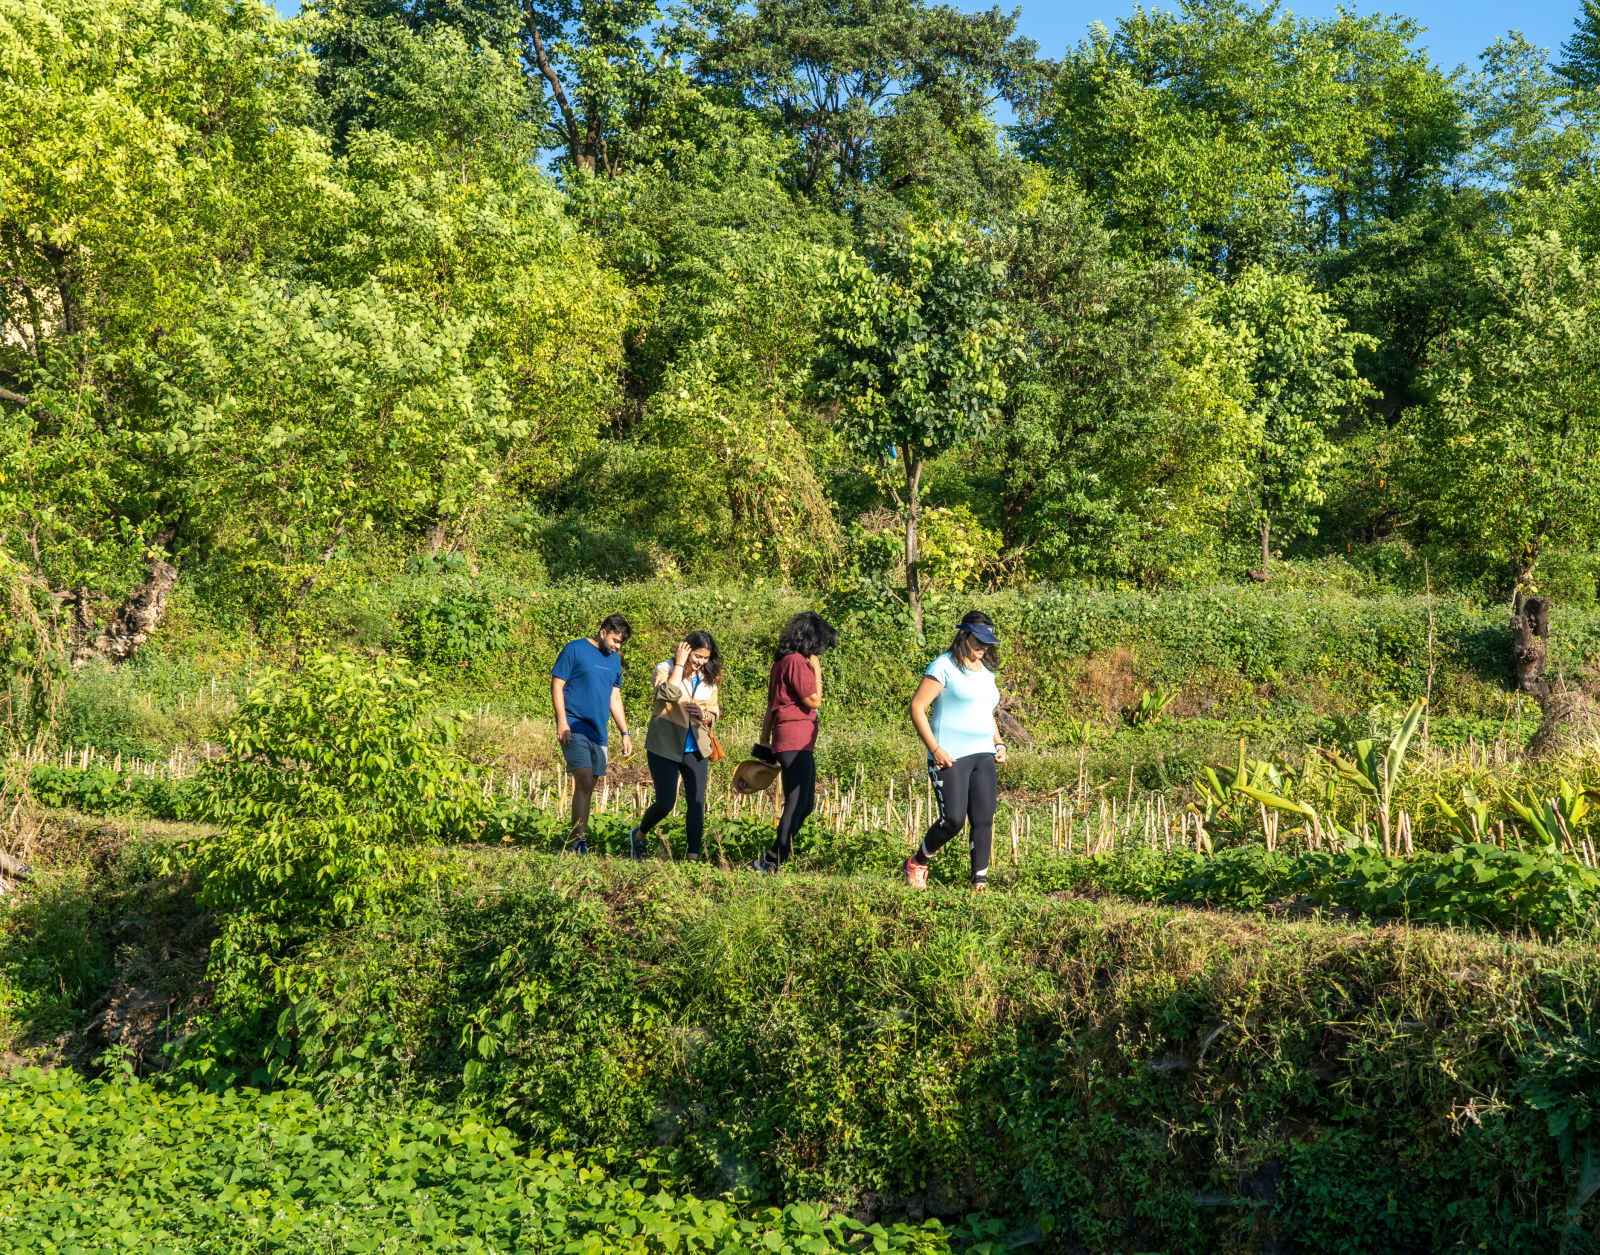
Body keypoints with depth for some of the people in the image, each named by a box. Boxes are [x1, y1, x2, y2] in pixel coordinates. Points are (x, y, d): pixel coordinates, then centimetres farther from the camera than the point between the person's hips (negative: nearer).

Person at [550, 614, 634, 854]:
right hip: (574, 727, -7)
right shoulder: (575, 649, -3)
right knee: (584, 780, -17)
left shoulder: (614, 660, 17)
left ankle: (575, 841, 10)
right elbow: (557, 685, -5)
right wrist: (562, 722, -14)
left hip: (598, 732, 7)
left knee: (589, 785, 5)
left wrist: (625, 733, 17)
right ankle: (578, 839, -14)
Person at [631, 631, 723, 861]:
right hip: (665, 746, -4)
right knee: (665, 802, -4)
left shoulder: (708, 678, 7)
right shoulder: (666, 669, -7)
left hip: (696, 748, 4)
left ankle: (694, 857, 0)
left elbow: (713, 714, 12)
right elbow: (669, 694, -28)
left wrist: (703, 714, -11)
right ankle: (639, 834, 25)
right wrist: (680, 663, -21)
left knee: (697, 803, -4)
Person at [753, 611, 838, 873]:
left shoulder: (783, 661, 19)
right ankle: (773, 862, -11)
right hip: (796, 742, -11)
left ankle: (773, 859, 19)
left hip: (799, 744, 11)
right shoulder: (796, 661, -12)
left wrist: (765, 741, 26)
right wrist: (817, 669, -5)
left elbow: (771, 705, 23)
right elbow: (814, 700, -15)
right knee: (797, 805, -11)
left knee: (806, 804, 16)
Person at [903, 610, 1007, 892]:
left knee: (984, 820, -2)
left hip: (982, 756, 7)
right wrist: (934, 749, -16)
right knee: (953, 820, -10)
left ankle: (979, 884, 4)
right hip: (950, 757, -7)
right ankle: (916, 865, 14)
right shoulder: (944, 666, -6)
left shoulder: (987, 671, 17)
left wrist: (999, 744, 14)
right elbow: (917, 706, -10)